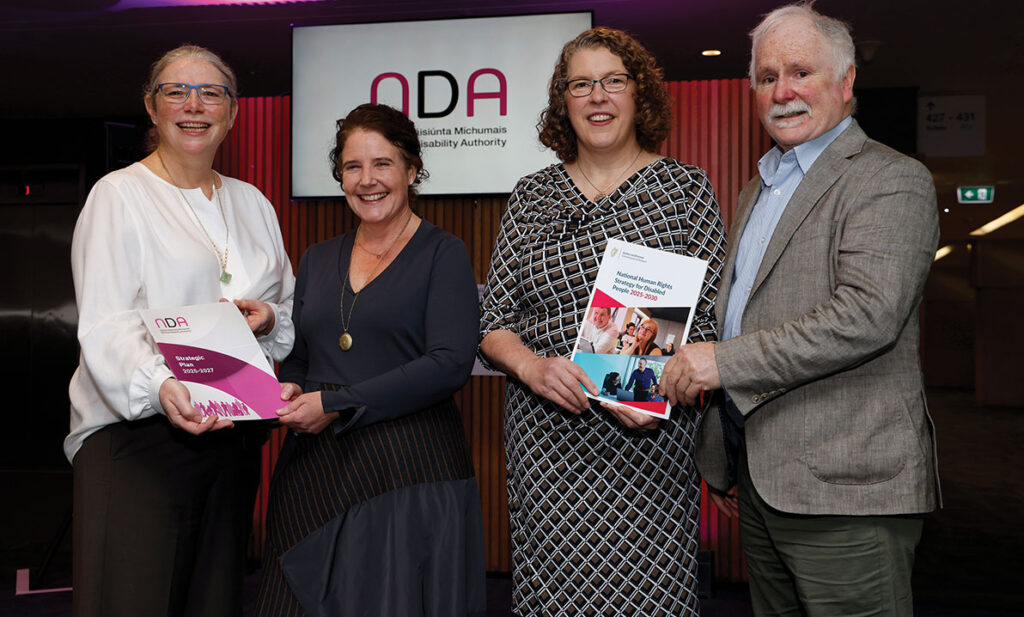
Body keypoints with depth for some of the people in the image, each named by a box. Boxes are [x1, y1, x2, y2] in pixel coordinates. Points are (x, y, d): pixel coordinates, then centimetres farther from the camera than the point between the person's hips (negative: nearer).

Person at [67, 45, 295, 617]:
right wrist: (158, 385, -31)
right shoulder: (119, 194, -1)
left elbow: (292, 309, 21)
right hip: (136, 431, -5)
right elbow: (105, 327, -12)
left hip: (234, 435, 5)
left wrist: (269, 319, -3)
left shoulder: (251, 201, 16)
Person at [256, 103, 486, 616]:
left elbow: (450, 362, -14)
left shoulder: (443, 253, -2)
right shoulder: (318, 259, 14)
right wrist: (288, 391, -5)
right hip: (315, 470, 5)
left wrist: (337, 405, -17)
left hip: (407, 471, -4)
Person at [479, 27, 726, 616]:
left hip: (647, 442, -1)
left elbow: (715, 319, 0)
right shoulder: (531, 197, 9)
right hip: (545, 443, 2)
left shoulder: (687, 188, 4)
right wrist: (533, 366, -13)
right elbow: (493, 323, 8)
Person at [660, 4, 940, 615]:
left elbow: (867, 315, -23)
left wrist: (725, 360, -20)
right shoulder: (757, 189, 19)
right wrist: (725, 460, 21)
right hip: (760, 480, 8)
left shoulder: (892, 181, -8)